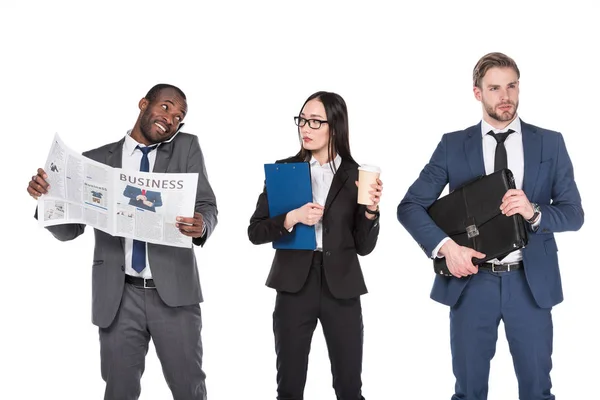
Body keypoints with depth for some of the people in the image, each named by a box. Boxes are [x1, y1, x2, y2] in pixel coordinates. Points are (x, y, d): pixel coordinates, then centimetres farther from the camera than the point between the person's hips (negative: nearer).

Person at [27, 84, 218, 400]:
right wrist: (47, 196, -13)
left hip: (173, 291, -1)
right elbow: (69, 229, 8)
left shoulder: (187, 148, 7)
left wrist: (201, 226, -25)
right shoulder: (97, 159, 8)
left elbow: (208, 208, -1)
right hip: (119, 295, 1)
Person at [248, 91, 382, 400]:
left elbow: (364, 247, 2)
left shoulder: (356, 175, 2)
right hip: (295, 286, 1)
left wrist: (371, 210, -14)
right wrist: (291, 218, -15)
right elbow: (255, 232, 1)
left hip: (341, 288, 0)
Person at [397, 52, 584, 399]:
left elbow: (574, 213, 2)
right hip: (471, 281, 0)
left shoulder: (550, 143, 3)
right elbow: (410, 206, -1)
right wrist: (446, 245, -17)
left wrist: (534, 212, -19)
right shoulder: (453, 145, 2)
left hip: (531, 282, 0)